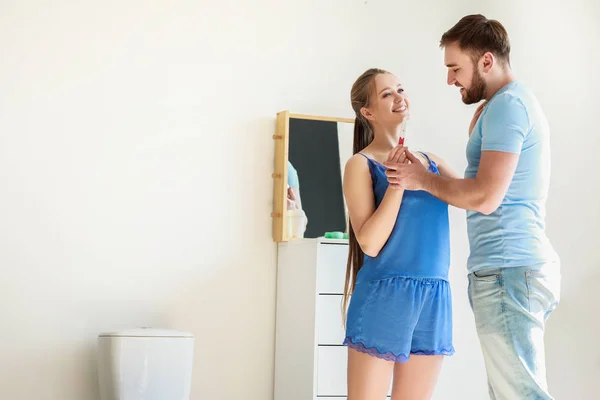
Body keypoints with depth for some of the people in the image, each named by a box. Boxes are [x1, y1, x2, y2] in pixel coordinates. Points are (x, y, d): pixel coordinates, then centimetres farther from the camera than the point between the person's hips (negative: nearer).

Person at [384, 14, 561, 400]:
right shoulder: (517, 101, 20)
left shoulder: (507, 104, -12)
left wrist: (424, 181, -7)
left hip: (508, 270, -10)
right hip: (520, 265, 10)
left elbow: (485, 197, -19)